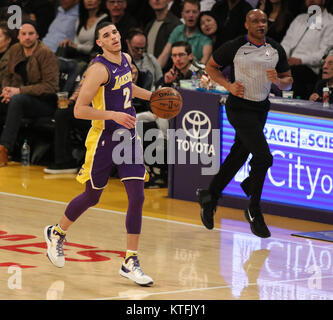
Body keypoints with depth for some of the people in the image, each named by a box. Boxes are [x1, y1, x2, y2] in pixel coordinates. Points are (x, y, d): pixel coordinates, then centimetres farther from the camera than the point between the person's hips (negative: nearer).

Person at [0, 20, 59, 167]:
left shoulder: (46, 54, -11)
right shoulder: (15, 50, 9)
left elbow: (50, 86, -16)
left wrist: (19, 90, -21)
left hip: (45, 103, -6)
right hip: (21, 100, 6)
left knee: (17, 99, -36)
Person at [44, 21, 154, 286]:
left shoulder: (126, 59, 6)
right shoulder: (99, 69, -19)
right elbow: (79, 110, -21)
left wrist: (151, 96, 16)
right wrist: (114, 115, -29)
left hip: (128, 136, 6)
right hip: (104, 139, -6)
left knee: (137, 197, -6)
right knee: (91, 197, 11)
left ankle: (131, 263, -2)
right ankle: (56, 234, 39)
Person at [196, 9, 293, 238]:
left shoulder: (276, 49, 3)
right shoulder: (235, 47, -10)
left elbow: (288, 82, 11)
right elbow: (211, 66, 4)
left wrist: (278, 80, -13)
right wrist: (228, 85, -11)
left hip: (261, 108, 6)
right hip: (240, 107, -6)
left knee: (237, 158, 14)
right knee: (264, 158, -16)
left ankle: (209, 198, 32)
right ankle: (254, 212, 0)